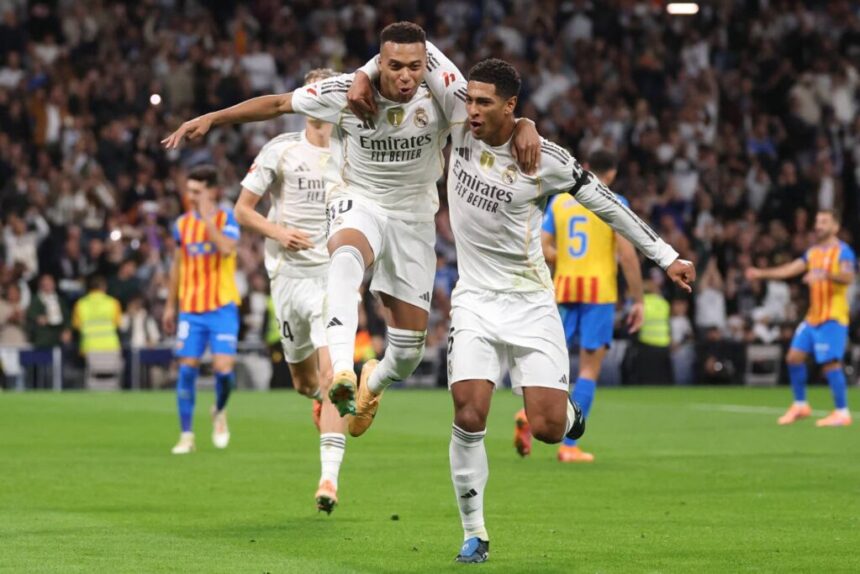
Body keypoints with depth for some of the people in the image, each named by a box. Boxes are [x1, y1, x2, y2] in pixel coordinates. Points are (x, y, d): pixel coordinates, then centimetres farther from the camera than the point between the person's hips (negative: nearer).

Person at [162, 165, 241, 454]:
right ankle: (186, 435, 5)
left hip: (222, 308, -3)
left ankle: (219, 412, 19)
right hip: (190, 309, 3)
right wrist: (170, 306, 17)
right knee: (187, 368, -3)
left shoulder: (226, 218, -4)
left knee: (223, 368, -13)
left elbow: (227, 248, -24)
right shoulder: (182, 224, 8)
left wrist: (207, 217, -23)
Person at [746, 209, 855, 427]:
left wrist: (825, 274, -44)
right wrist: (762, 273, 9)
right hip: (813, 317, 8)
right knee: (794, 356, 4)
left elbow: (848, 277, -26)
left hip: (833, 317, -8)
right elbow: (791, 269, 16)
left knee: (830, 362, -13)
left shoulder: (843, 251, -9)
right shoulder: (813, 252, 15)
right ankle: (800, 405, 18)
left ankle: (842, 413, -7)